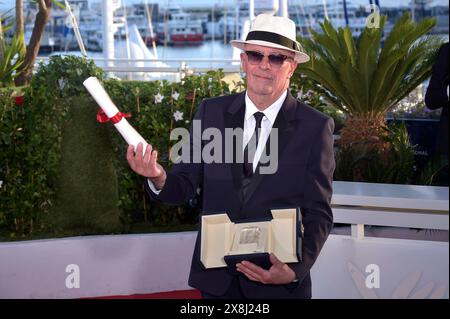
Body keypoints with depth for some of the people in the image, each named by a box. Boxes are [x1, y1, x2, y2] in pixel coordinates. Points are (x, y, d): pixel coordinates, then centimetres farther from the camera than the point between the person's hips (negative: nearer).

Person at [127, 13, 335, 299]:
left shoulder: (315, 127, -7)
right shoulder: (211, 112, 0)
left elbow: (318, 214, -5)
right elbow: (185, 186, 0)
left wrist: (296, 271, -19)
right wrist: (159, 179, -22)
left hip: (278, 282, -2)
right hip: (216, 279, 2)